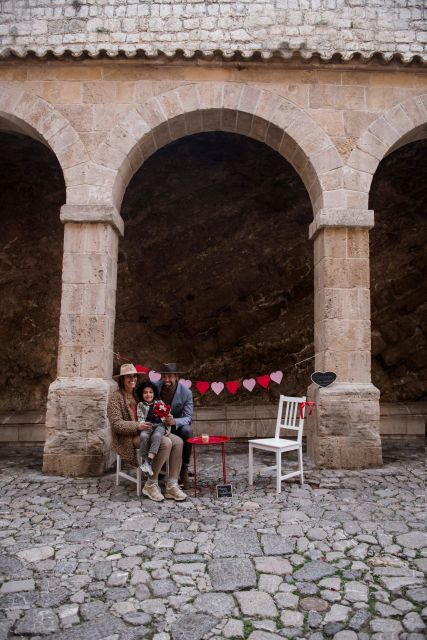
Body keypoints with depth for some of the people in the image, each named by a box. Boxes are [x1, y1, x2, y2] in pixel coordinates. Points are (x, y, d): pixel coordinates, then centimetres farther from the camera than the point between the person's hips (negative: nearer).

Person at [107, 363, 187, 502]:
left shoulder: (137, 394, 19)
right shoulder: (116, 397, -4)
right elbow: (116, 424, -13)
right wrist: (137, 426, -28)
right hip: (128, 437, -7)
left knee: (178, 441, -16)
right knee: (166, 443, -29)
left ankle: (172, 486, -15)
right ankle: (150, 485, -15)